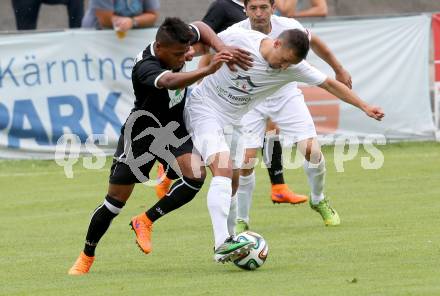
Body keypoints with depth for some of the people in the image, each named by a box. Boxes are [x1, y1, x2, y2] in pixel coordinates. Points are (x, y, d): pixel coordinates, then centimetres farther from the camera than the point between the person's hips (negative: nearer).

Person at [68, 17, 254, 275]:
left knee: (196, 175, -22)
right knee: (116, 200, 2)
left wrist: (222, 48, -11)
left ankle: (145, 222, -1)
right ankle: (87, 256, 26)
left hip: (174, 130, 5)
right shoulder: (146, 67, -35)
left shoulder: (175, 44, -15)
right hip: (141, 135, -5)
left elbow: (200, 27, 7)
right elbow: (170, 82, -58)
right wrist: (208, 70, -74)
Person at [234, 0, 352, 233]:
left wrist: (339, 70, 15)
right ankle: (241, 220, 6)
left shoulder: (289, 27, -17)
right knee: (246, 160, -14)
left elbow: (314, 42, 4)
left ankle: (318, 200, 21)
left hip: (286, 96, 2)